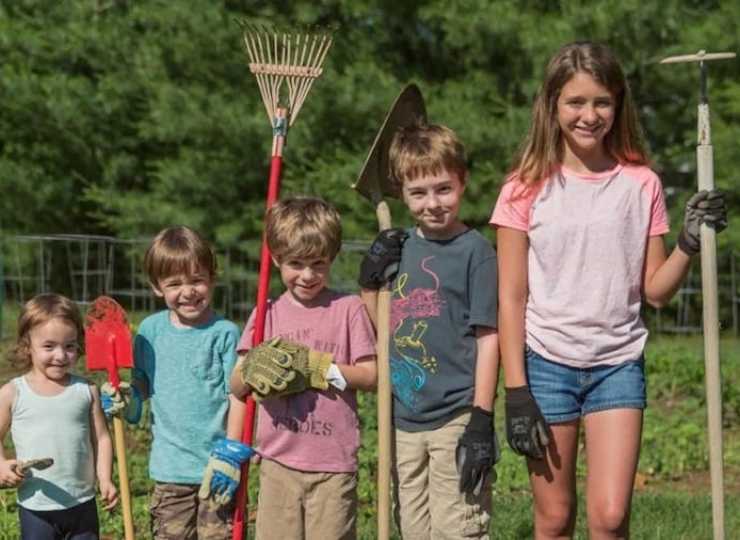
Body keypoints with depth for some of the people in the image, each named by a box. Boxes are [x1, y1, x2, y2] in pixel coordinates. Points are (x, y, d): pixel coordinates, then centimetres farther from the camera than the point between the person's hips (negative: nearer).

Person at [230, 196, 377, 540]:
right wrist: (253, 369, -16)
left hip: (334, 462, -3)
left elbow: (370, 376, -4)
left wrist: (316, 368, -15)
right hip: (279, 460, 3)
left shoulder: (348, 309, 0)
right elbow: (236, 387, 6)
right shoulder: (268, 314, 9)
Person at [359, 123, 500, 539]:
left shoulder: (475, 250, -7)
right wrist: (371, 279, -1)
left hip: (455, 418, -6)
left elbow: (488, 337, -9)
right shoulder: (400, 248, 10)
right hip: (404, 421, 6)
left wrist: (481, 420, -14)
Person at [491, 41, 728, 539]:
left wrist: (690, 245, -13)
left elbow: (655, 291, 5)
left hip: (619, 363, 1)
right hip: (547, 362, -1)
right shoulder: (528, 189, -1)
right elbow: (512, 297, -1)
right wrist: (516, 391, -6)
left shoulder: (641, 184, 3)